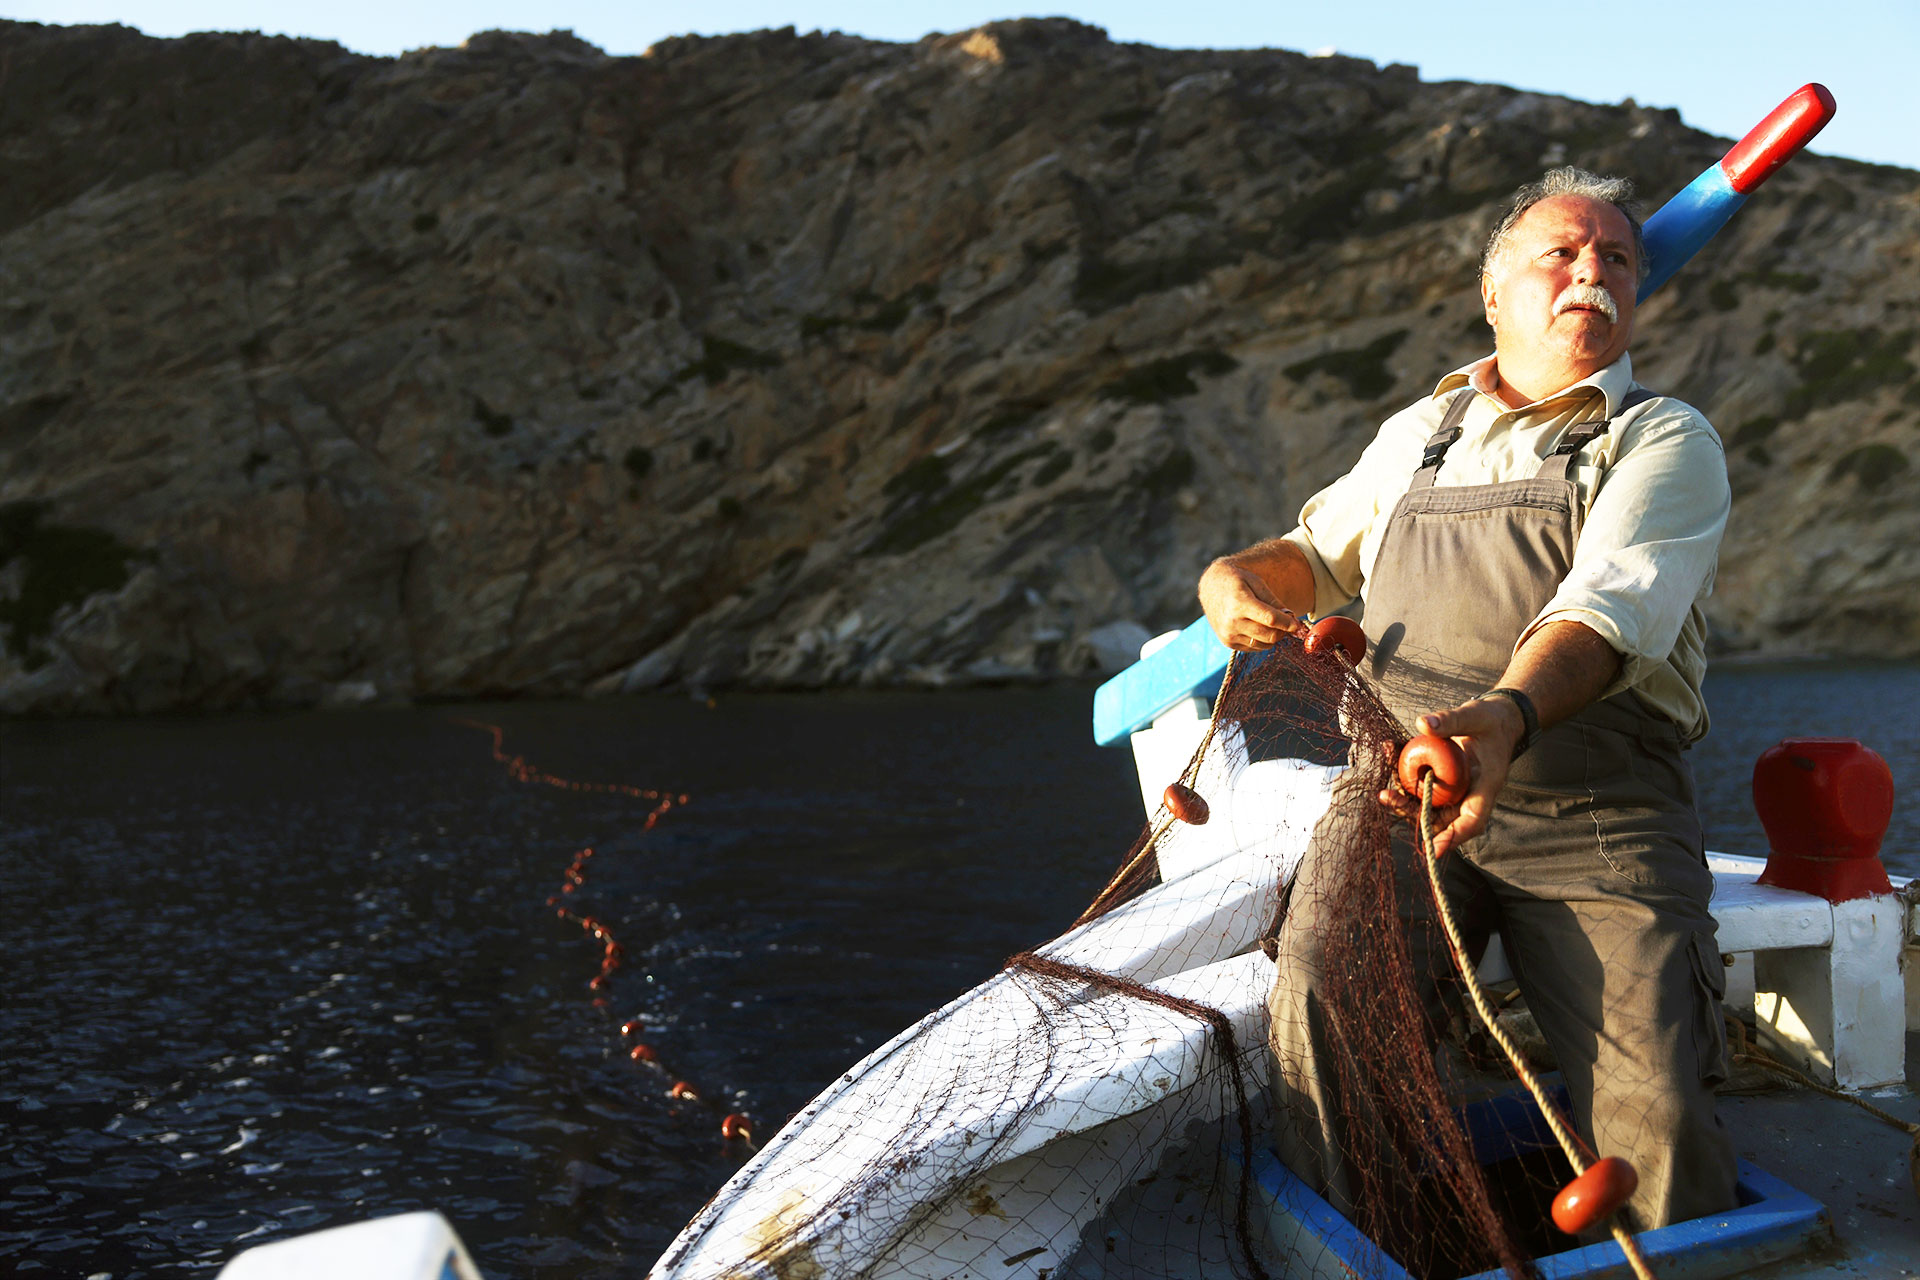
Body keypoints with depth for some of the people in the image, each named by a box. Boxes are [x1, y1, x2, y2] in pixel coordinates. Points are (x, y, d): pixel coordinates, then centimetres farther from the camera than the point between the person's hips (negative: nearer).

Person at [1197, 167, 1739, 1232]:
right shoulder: (1417, 434, 20)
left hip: (1596, 820, -2)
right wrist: (1235, 578, 11)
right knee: (1316, 992, -25)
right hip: (1398, 784, 3)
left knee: (1654, 1113, -19)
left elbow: (1606, 613, -15)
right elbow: (1319, 550, 37)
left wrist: (1506, 719, -36)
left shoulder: (1666, 441, 5)